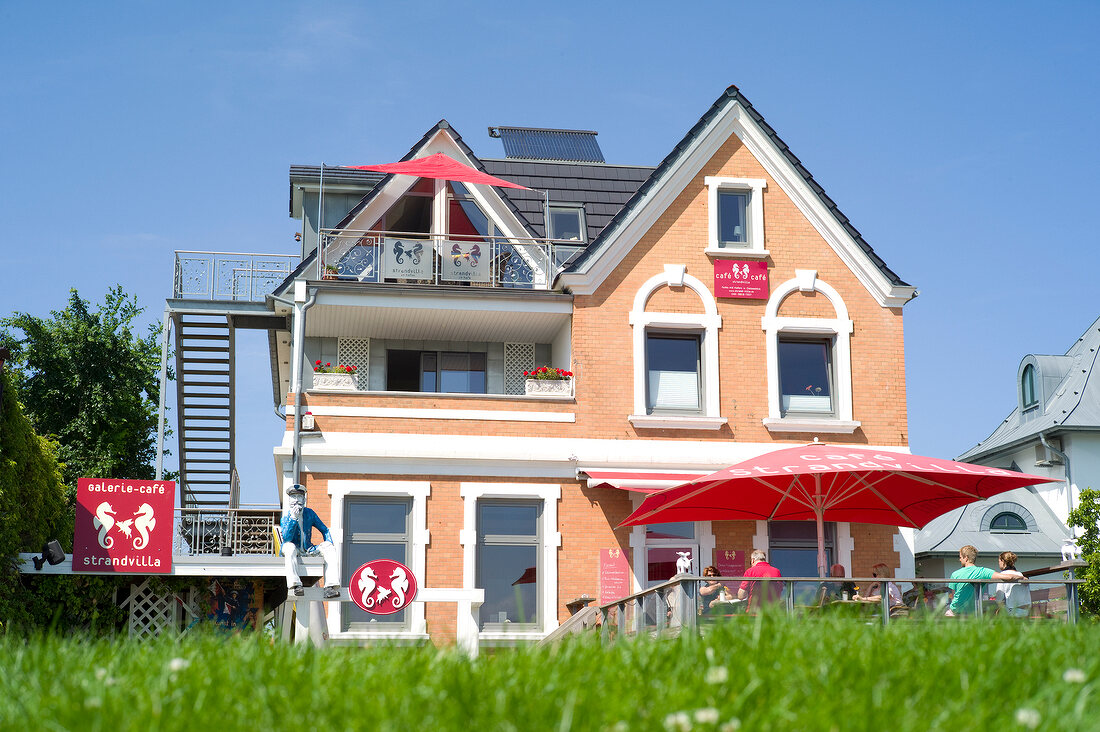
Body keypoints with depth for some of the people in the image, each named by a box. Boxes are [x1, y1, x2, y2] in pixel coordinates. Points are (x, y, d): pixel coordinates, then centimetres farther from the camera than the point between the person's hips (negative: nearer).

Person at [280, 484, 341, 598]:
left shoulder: (309, 513, 8)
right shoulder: (286, 516, -3)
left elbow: (325, 530, 15)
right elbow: (286, 538, -18)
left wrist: (329, 545, -2)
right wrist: (293, 518, -25)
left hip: (308, 550, 4)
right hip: (295, 550, -4)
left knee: (329, 548, -20)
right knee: (290, 547, -37)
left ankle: (331, 586, -32)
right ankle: (294, 585, -49)